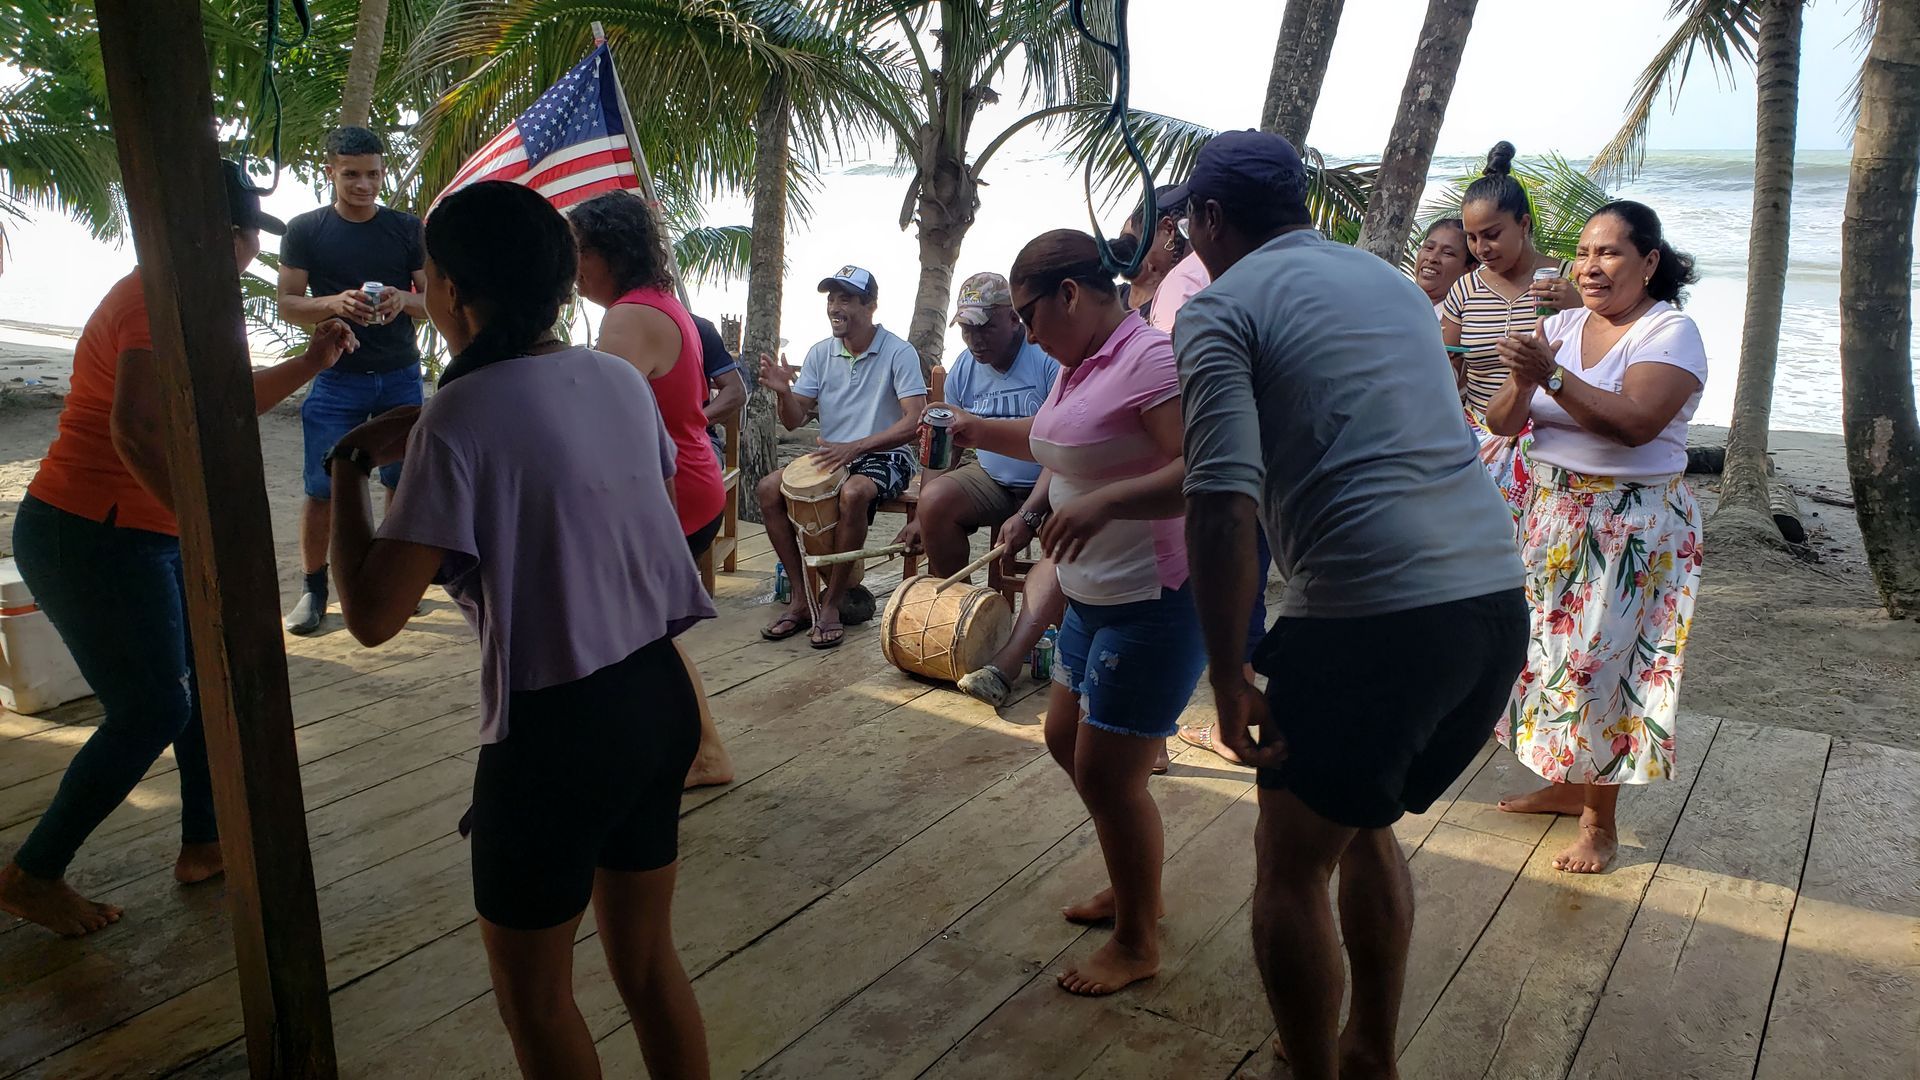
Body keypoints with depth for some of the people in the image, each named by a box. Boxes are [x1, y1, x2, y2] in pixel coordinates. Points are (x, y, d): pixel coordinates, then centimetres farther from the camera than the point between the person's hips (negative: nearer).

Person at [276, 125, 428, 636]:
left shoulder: (407, 228, 6)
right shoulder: (305, 230, 3)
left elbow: (436, 300, 5)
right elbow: (287, 304, 0)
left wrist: (404, 300, -18)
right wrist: (334, 303, -19)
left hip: (400, 375, 1)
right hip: (336, 377, -1)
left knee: (403, 481, 3)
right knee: (322, 488, -2)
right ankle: (313, 587, 12)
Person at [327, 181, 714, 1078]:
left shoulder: (462, 417, -18)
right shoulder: (622, 381, 2)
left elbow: (373, 616, -18)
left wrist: (352, 463, -4)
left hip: (554, 734, -6)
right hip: (659, 701, 7)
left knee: (533, 995, 18)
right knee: (647, 960, 23)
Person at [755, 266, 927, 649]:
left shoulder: (898, 353, -11)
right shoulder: (820, 354, 5)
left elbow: (913, 422, -20)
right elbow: (794, 420, 3)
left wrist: (855, 447, -30)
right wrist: (784, 391, -20)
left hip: (885, 457, -5)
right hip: (831, 455, 6)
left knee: (853, 493, -37)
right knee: (769, 489, -17)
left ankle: (832, 604, -21)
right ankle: (801, 597, -10)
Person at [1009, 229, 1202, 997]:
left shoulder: (1152, 359, -20)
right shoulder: (1079, 365, 10)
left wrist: (1105, 501, -40)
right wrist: (1032, 511, 4)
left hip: (1155, 603, -10)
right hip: (1093, 595, 10)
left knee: (1107, 774, -1)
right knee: (1067, 741, 20)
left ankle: (1138, 940, 21)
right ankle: (1133, 885, 40)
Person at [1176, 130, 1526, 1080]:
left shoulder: (1222, 307, -3)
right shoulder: (1390, 281, 20)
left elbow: (1225, 508, -16)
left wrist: (1228, 684, -8)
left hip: (1371, 619, -8)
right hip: (1498, 601, 8)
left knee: (1292, 868, 14)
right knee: (1366, 828, 27)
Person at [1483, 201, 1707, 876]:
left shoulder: (1670, 333, -10)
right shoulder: (1562, 326, 6)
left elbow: (1635, 423, -27)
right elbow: (1502, 423, -1)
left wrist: (1551, 375, -33)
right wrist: (1521, 383, -22)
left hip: (1631, 526, -6)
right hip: (1552, 514, 6)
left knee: (1600, 662, -2)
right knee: (1552, 651, 12)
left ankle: (1600, 821, 12)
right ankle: (1565, 785, 29)